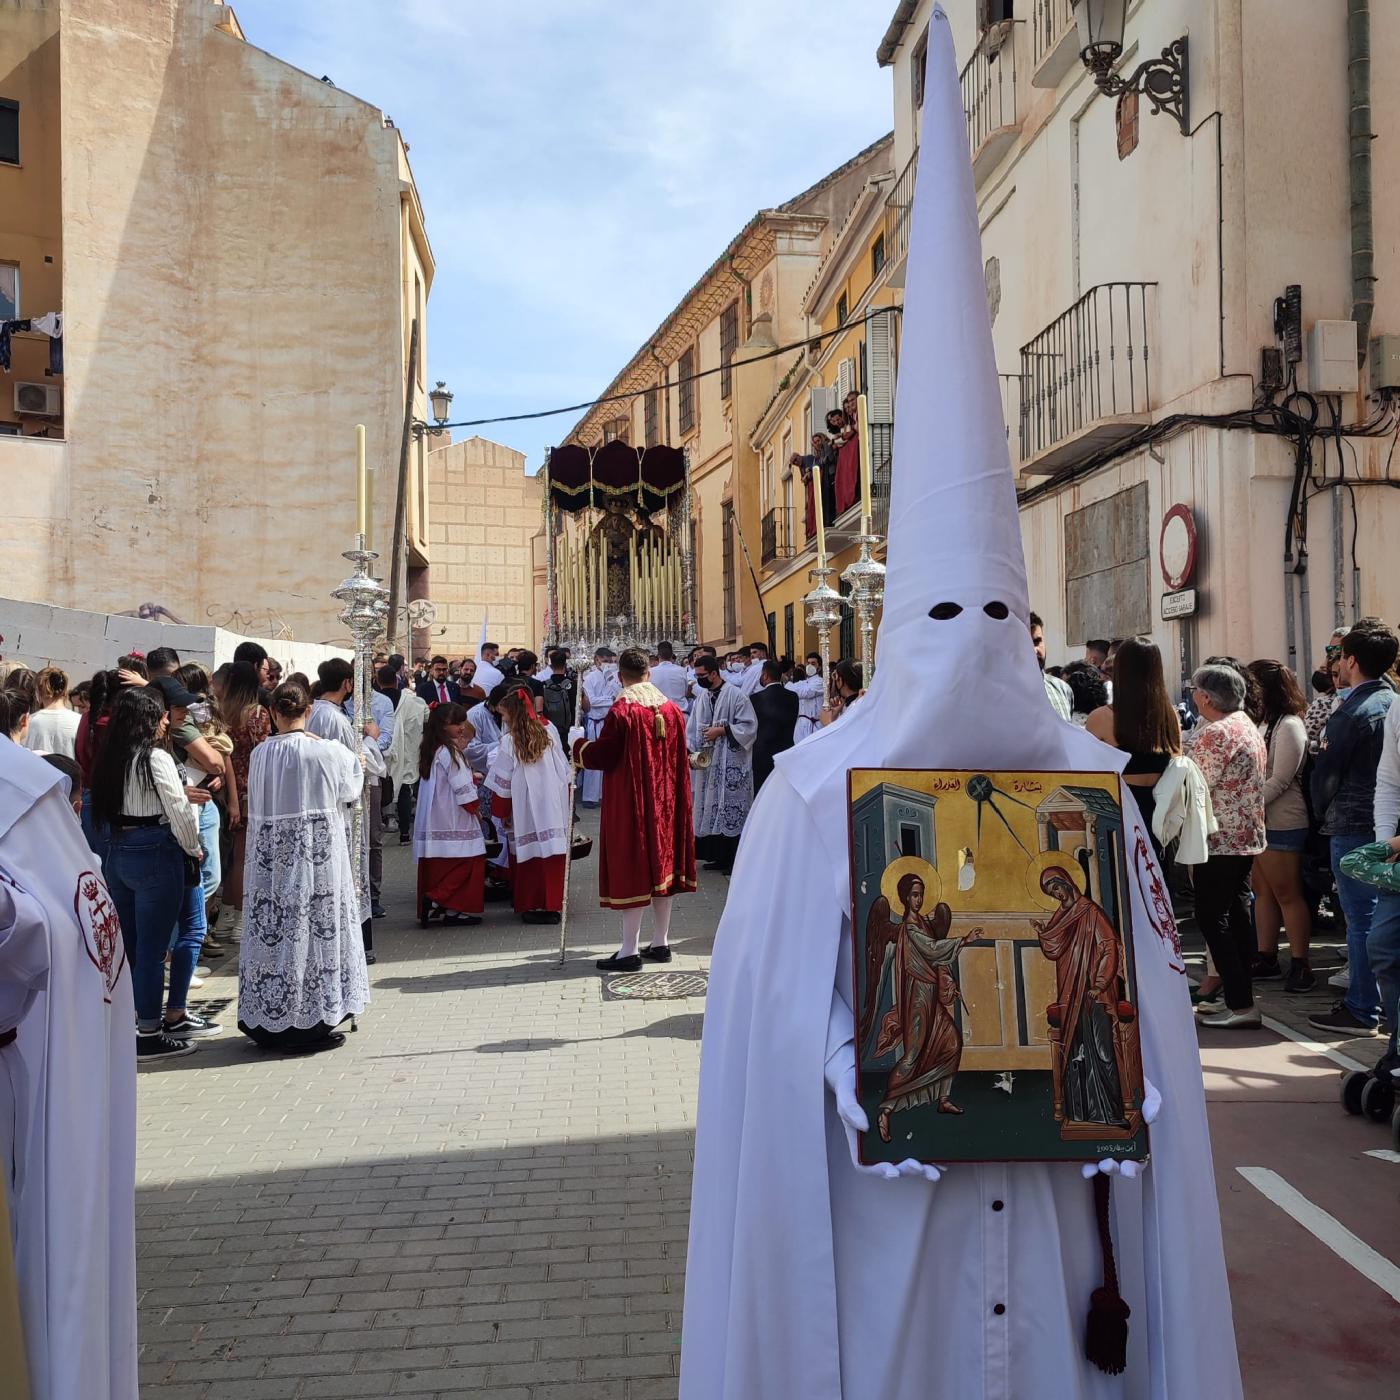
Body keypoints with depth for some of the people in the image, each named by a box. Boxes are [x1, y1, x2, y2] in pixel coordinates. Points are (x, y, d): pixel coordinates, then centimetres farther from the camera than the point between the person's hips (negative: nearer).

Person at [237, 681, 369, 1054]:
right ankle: (311, 1020, 9)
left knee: (274, 930, 10)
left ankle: (268, 1022, 19)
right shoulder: (326, 752, -11)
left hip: (270, 859, 4)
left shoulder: (261, 754, -2)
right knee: (314, 930, 5)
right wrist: (347, 756, 21)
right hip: (318, 854, -3)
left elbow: (257, 807, 8)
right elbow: (351, 789, 6)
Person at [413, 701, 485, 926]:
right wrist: (475, 807, -1)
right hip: (452, 821, -9)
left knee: (436, 864, 11)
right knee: (468, 860, -4)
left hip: (433, 821, 9)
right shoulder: (449, 752, -14)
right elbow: (463, 789, -14)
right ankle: (437, 900, -8)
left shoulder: (431, 750, 13)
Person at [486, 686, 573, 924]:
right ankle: (553, 903, 9)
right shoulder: (548, 731, 3)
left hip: (527, 809, -3)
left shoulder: (510, 740, -8)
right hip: (554, 805, 3)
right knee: (553, 853, 5)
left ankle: (532, 905, 8)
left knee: (530, 854, 4)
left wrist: (500, 812, 9)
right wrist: (566, 796, 18)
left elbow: (503, 782, -2)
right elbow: (565, 771, 8)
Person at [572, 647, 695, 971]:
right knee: (661, 865, 13)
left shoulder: (621, 711, -16)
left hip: (631, 802, -6)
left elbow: (601, 757, -12)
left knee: (632, 869, -3)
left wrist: (578, 743, 5)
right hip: (666, 801, 6)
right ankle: (660, 943, 20)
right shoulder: (672, 710, 3)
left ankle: (629, 950, -1)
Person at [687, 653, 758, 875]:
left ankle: (735, 859, 2)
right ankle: (719, 856, 18)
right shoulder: (701, 697, 10)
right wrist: (690, 751, -5)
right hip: (708, 763, 6)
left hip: (731, 764, -6)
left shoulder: (735, 695, -8)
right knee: (711, 808, 8)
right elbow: (692, 728, 11)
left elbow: (749, 725, -11)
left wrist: (721, 730, -16)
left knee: (731, 809, -5)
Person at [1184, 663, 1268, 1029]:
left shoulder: (1212, 733, -17)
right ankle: (1238, 995, 19)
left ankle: (1240, 1005, -7)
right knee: (1236, 914, 14)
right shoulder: (1249, 726, 12)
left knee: (1212, 918, -5)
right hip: (1248, 835, 10)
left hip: (1219, 839, -10)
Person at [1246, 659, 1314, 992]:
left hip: (1282, 824, -9)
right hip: (1256, 821, 9)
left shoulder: (1289, 726, -13)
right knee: (1262, 891, 12)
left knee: (1287, 893, -2)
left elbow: (1279, 781, -18)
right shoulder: (1263, 724, 13)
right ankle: (1266, 958, 20)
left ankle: (1300, 964, 6)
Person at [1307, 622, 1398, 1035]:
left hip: (1353, 827, -8)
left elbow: (1326, 773, -11)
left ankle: (1362, 1012, 3)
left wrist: (1322, 812, 6)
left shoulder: (1351, 713, -16)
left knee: (1362, 919, -3)